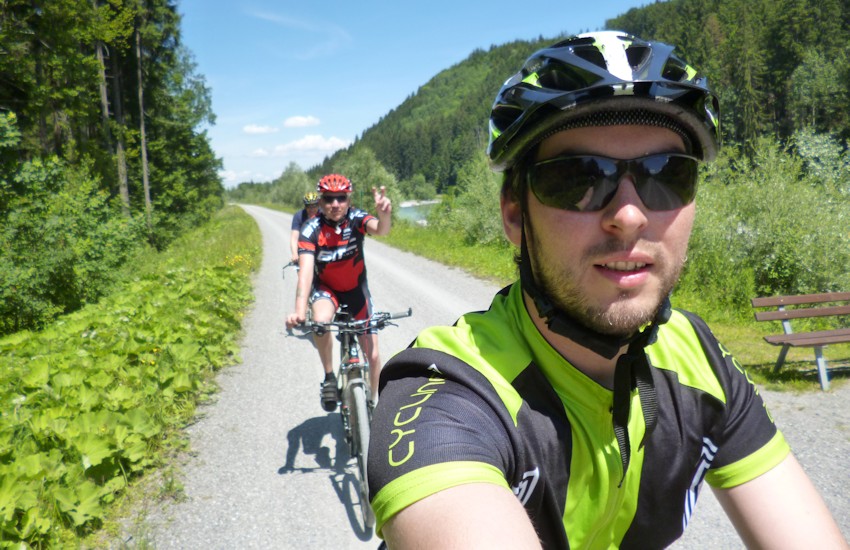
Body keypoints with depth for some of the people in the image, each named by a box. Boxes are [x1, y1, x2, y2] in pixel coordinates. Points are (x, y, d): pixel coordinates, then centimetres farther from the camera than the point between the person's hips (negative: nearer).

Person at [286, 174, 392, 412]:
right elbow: (305, 270, -36)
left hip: (356, 288, 1)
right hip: (326, 287, -1)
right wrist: (299, 311, -52)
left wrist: (385, 214, -67)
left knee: (373, 355, -2)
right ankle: (329, 377, -11)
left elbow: (381, 230, -42)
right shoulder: (311, 230, -25)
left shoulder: (356, 218, -22)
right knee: (320, 320, -36)